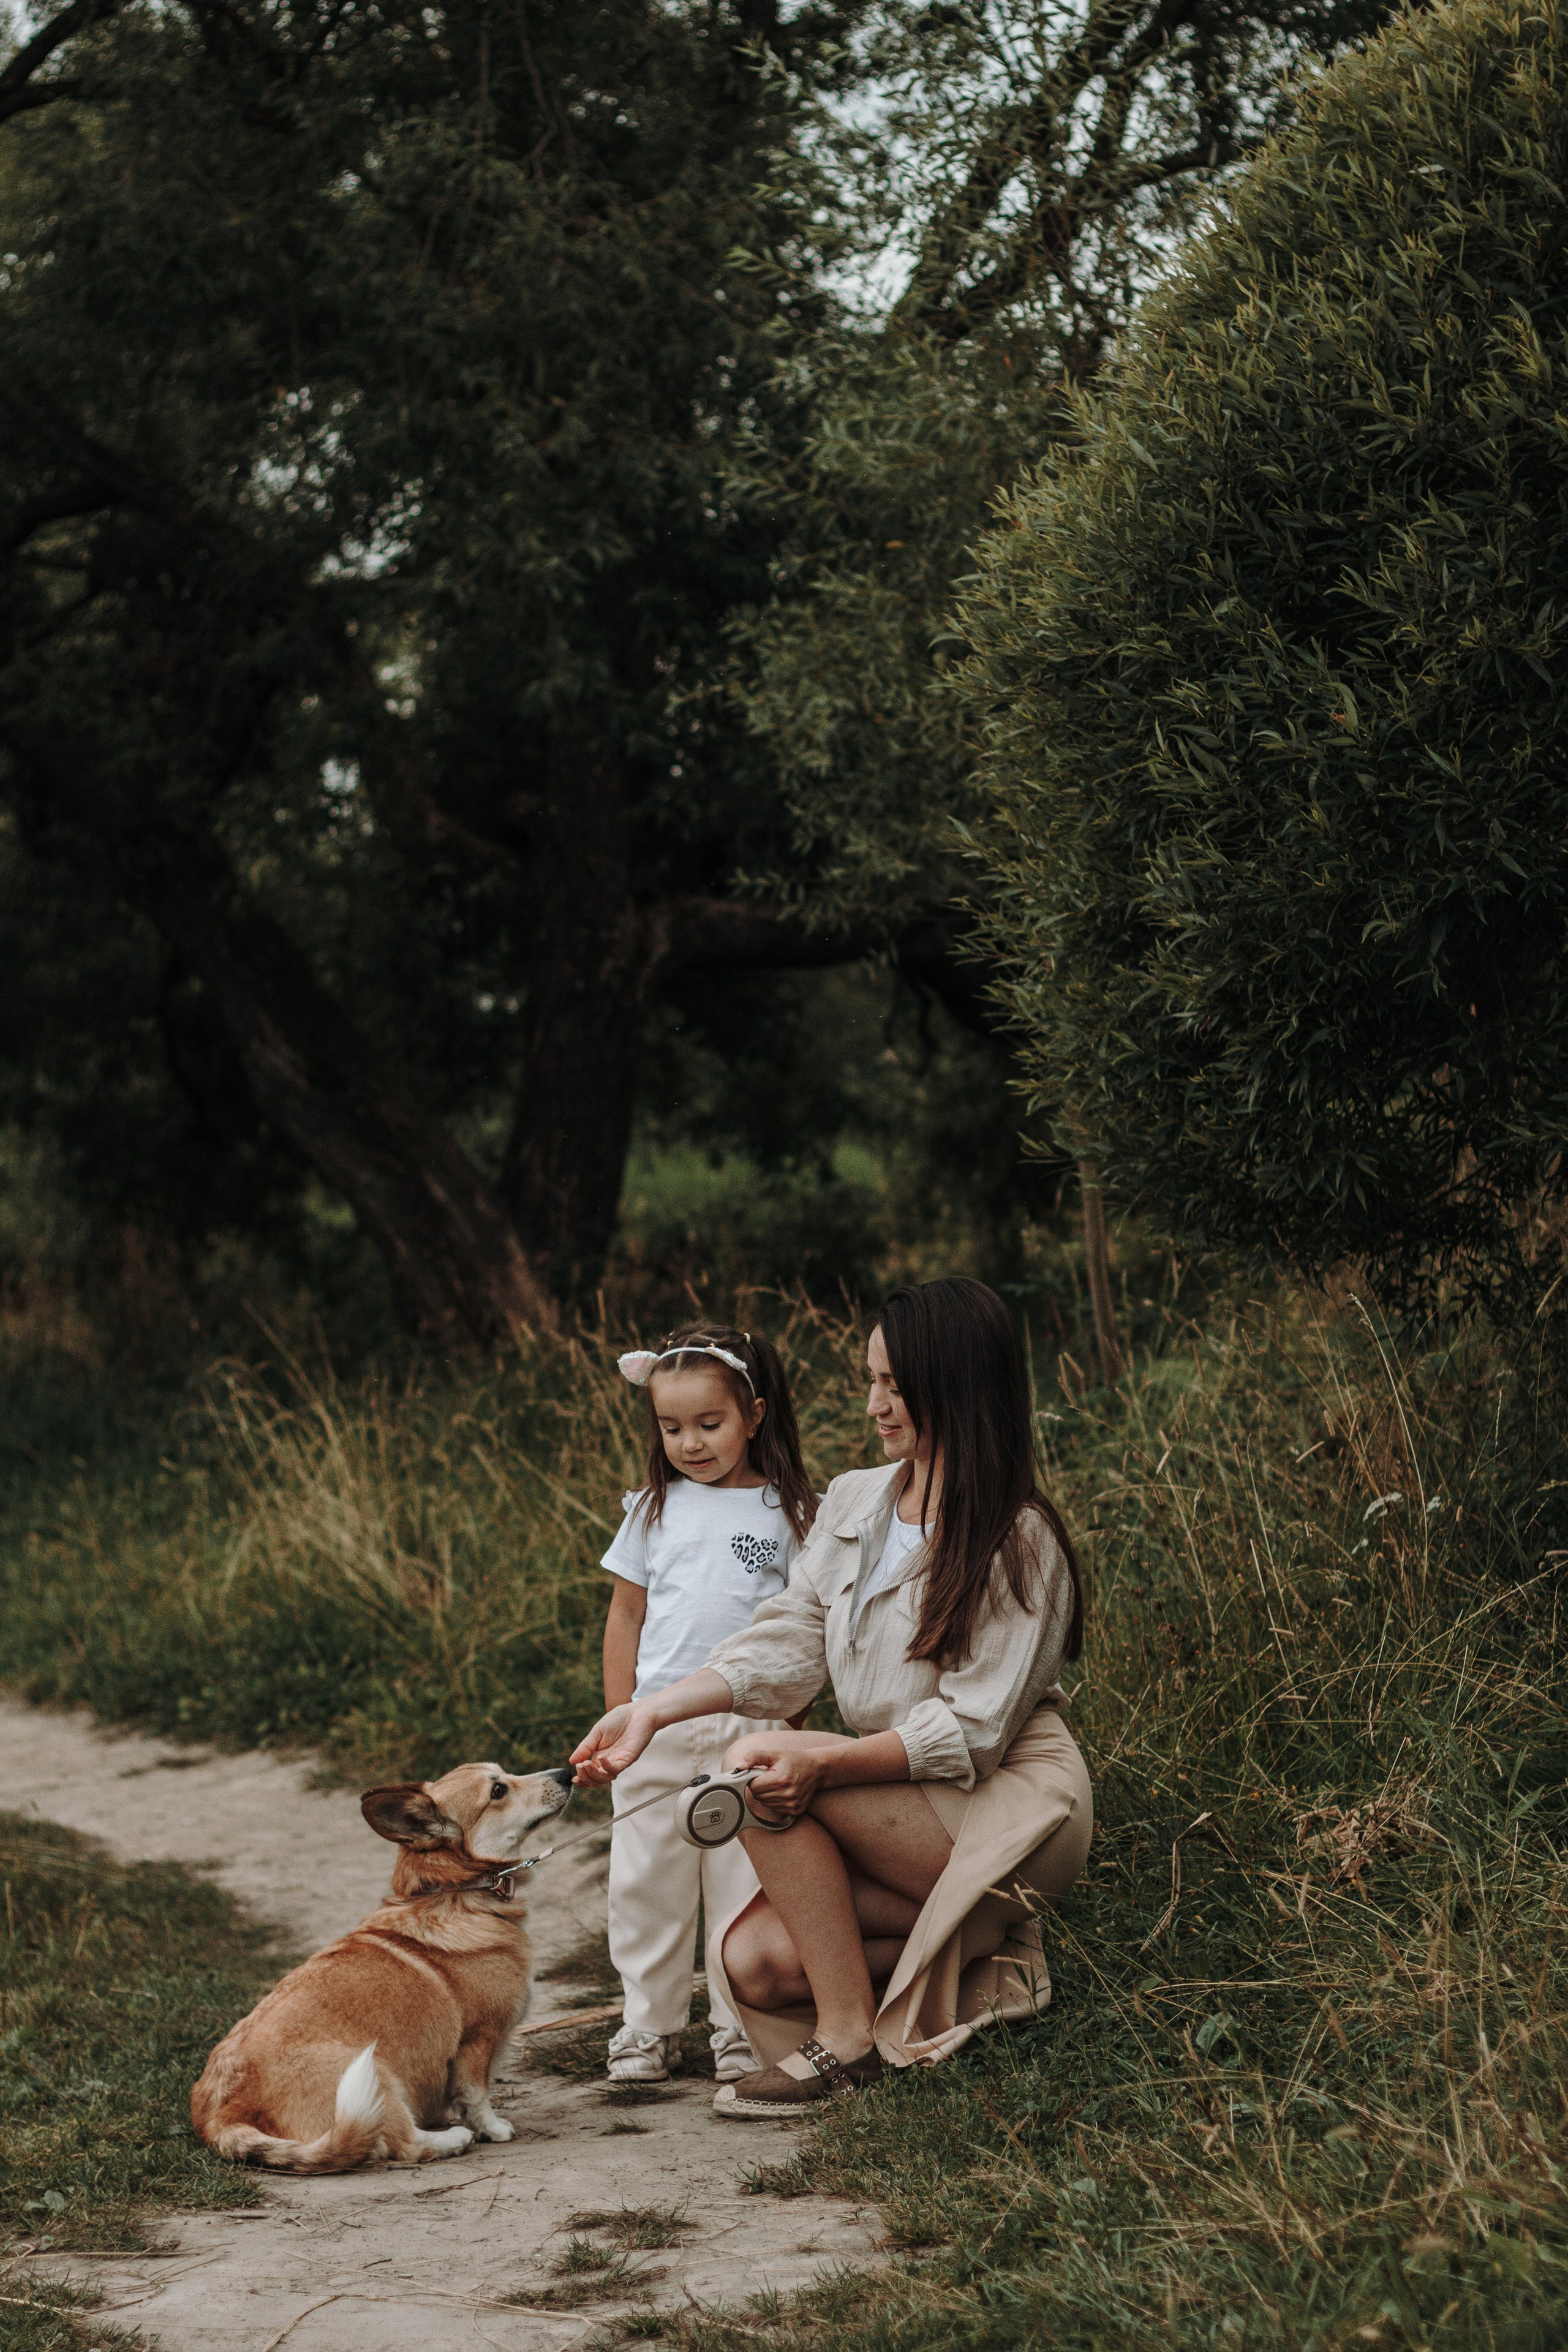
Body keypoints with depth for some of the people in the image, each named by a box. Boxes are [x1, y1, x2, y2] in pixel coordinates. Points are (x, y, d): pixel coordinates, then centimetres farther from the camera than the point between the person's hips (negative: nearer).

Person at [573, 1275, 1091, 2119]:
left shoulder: (1017, 1542, -13)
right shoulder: (853, 1502, 9)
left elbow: (970, 1731, -19)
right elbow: (786, 1642, 5)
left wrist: (822, 1762, -31)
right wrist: (657, 1709, -8)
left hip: (1008, 1811, -7)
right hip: (901, 1812, 7)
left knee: (766, 1782, -24)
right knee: (749, 1962, -13)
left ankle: (849, 2036, -15)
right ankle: (981, 1965, 3)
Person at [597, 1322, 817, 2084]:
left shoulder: (786, 1514, 1)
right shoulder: (655, 1509, 7)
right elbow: (625, 1613, 12)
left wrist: (790, 1718, -2)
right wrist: (620, 1714, 7)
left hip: (750, 1727, -2)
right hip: (656, 1728, 2)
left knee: (744, 1883, 0)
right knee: (646, 1880, 6)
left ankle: (742, 2027, 11)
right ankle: (649, 2025, 18)